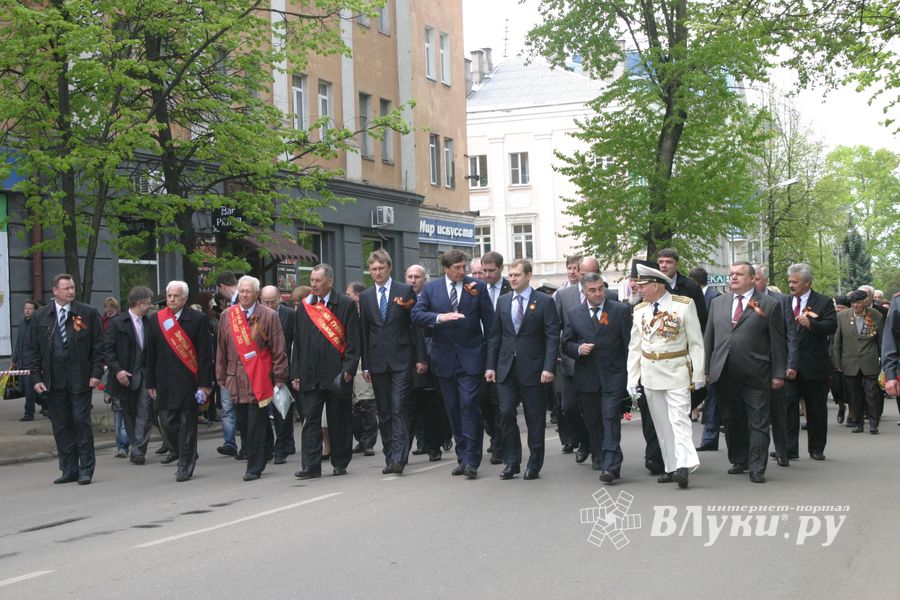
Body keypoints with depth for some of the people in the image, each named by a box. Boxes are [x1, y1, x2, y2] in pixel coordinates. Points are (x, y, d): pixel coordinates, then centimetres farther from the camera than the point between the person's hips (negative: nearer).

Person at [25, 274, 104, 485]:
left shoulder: (88, 314, 2)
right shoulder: (40, 316, 8)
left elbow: (98, 346, 2)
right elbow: (33, 349, 9)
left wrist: (96, 373, -6)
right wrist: (36, 378, 2)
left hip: (80, 379, -2)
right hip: (54, 382, 3)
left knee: (82, 422, -3)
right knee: (61, 426, 6)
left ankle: (86, 469, 4)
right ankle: (69, 470, 14)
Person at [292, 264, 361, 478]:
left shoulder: (346, 305, -1)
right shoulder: (304, 307, 11)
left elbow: (353, 340, -4)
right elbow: (297, 342, 13)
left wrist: (348, 369, -12)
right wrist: (295, 373, 8)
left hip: (337, 374, -3)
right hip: (310, 375, 3)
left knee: (339, 420, 5)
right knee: (311, 420, -1)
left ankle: (340, 463, 16)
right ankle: (311, 466, -1)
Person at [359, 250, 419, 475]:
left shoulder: (405, 291, 2)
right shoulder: (365, 297, 11)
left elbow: (416, 324, 1)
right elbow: (364, 332, 11)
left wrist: (420, 358, -3)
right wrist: (365, 365, 6)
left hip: (401, 359, -4)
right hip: (377, 361, 4)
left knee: (400, 409, -11)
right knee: (384, 413, 6)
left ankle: (398, 458, -15)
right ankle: (390, 458, 12)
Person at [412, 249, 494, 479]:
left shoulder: (478, 286, 1)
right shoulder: (431, 288, 5)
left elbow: (489, 320, 2)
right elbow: (416, 314, -5)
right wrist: (439, 317, -22)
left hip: (471, 357, -3)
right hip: (445, 358, 3)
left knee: (469, 404, -12)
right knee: (453, 408, 8)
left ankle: (471, 461, -10)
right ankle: (463, 458, 18)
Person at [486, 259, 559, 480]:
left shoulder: (544, 302, -2)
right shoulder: (502, 301, 10)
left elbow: (552, 337, -6)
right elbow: (495, 336, 12)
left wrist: (548, 367, -14)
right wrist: (490, 365, 5)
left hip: (532, 369, -3)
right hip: (506, 368, 3)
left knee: (534, 418, 3)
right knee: (506, 414, -3)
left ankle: (534, 465, 13)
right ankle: (511, 462, 8)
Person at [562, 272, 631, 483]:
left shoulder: (621, 311, 2)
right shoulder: (574, 313, 9)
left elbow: (629, 344, 2)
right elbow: (566, 344, 12)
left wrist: (631, 373, -2)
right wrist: (579, 349, -10)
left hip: (613, 376, -3)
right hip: (586, 378, 3)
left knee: (611, 419, -12)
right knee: (593, 422, 8)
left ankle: (610, 466, -16)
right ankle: (601, 459, 21)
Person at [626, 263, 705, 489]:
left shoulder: (684, 305, -6)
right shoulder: (639, 310, 8)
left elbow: (696, 342, -4)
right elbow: (634, 347, 11)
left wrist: (698, 375, -7)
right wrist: (632, 378, 6)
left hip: (677, 371, -5)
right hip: (650, 374, 5)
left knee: (679, 419, -14)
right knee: (661, 424, 7)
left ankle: (683, 465, -21)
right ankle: (671, 467, 12)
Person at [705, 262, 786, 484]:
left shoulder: (769, 305, 1)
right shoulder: (718, 303, 13)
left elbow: (778, 342, -1)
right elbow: (709, 337, 13)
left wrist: (778, 373, -5)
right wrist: (707, 369, 7)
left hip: (755, 374, -4)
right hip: (725, 374, 4)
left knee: (758, 422, -2)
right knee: (732, 421, 11)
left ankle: (757, 468, 3)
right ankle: (739, 461, 24)